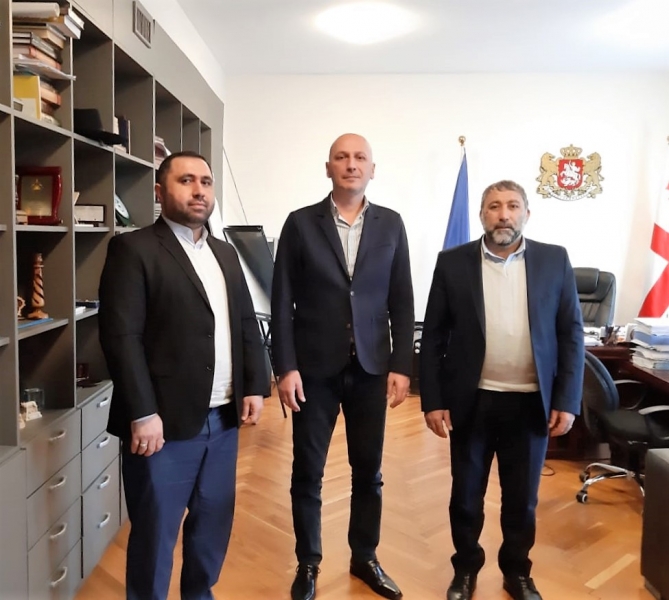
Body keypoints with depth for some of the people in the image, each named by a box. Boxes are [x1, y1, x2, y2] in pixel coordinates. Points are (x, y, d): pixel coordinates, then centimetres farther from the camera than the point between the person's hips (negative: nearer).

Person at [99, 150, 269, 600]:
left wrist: (255, 386, 5)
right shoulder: (134, 250, -7)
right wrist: (143, 413, -18)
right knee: (155, 530, 8)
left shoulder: (225, 253, 14)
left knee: (215, 519, 17)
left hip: (222, 418, 7)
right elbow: (121, 335, -14)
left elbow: (247, 323, 15)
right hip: (165, 421, -6)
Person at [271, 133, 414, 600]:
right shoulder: (301, 223, -2)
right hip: (315, 368, -1)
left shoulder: (391, 224, 4)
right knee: (307, 472, 8)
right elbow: (282, 302, -3)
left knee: (368, 471, 13)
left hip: (370, 368, 2)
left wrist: (402, 365, -1)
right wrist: (286, 367, -9)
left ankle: (365, 557, 33)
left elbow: (401, 301, 4)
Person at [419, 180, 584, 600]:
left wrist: (567, 400, -5)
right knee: (466, 497, 13)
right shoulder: (453, 263, -3)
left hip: (532, 404, 1)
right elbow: (433, 337, -2)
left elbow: (571, 334, 1)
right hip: (471, 403, 0)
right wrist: (432, 401, -6)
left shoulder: (555, 261, -1)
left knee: (523, 499, 15)